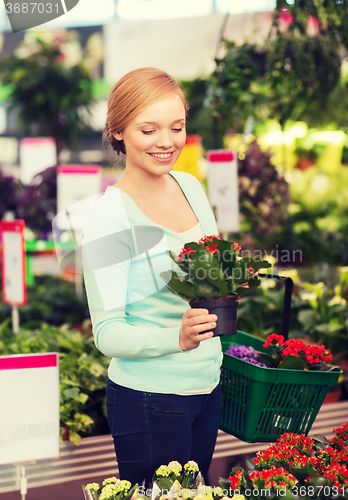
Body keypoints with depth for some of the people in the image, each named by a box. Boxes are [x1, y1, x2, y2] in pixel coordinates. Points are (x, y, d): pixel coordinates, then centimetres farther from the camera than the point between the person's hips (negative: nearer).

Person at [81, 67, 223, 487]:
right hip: (149, 401, -6)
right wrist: (177, 338, -33)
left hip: (208, 386, 7)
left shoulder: (190, 186, 3)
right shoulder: (109, 219, -18)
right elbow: (107, 333, -18)